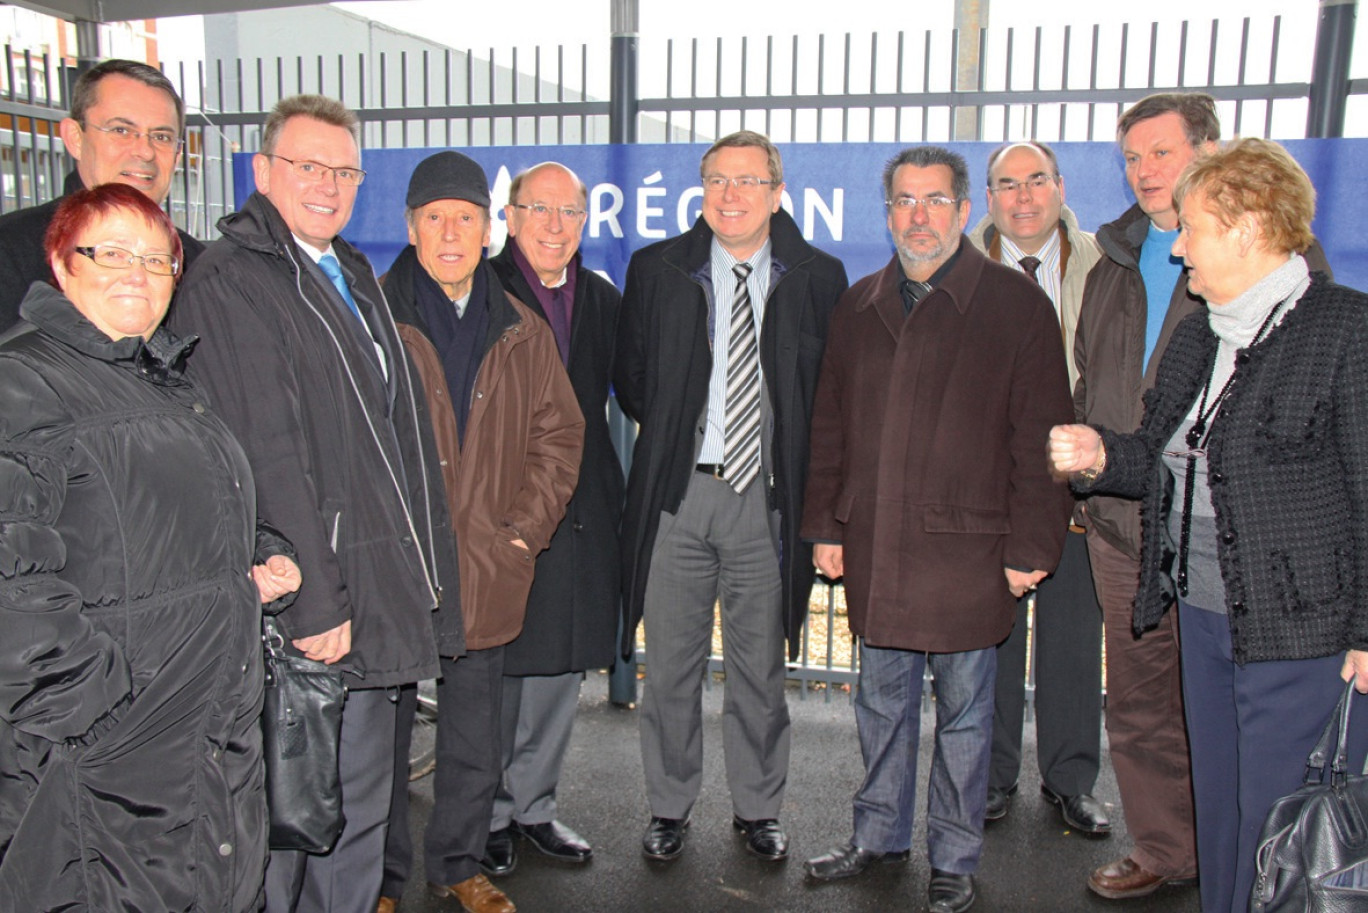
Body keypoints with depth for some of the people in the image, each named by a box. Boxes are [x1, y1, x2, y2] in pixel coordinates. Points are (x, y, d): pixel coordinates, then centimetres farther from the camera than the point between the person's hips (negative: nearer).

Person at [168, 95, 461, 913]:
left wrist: (421, 570, 14)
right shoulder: (229, 283, -11)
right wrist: (313, 601, -19)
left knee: (359, 806, 19)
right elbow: (264, 457, -18)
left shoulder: (353, 275, 16)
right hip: (297, 606, -8)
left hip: (371, 595, 9)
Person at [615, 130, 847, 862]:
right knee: (671, 665, 10)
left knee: (760, 667, 12)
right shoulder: (656, 270, 3)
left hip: (766, 499, 0)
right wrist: (672, 433, 5)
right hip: (677, 494, 1)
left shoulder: (818, 279, 1)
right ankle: (669, 809, 28)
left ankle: (757, 809, 30)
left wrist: (807, 482, -1)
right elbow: (630, 377, 11)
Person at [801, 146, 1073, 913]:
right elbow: (830, 425, 14)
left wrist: (1029, 549, -9)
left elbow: (1039, 439, -5)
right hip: (874, 550, 4)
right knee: (882, 702, 17)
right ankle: (880, 835, 36)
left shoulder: (1017, 304, -3)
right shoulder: (860, 306, 11)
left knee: (964, 712, 9)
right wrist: (826, 525, 10)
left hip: (966, 551, -4)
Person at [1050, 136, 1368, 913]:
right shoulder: (1198, 334, 11)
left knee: (1279, 832, 4)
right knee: (1218, 812, 19)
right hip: (1201, 614, 7)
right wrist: (1102, 455, -3)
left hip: (1298, 627, -7)